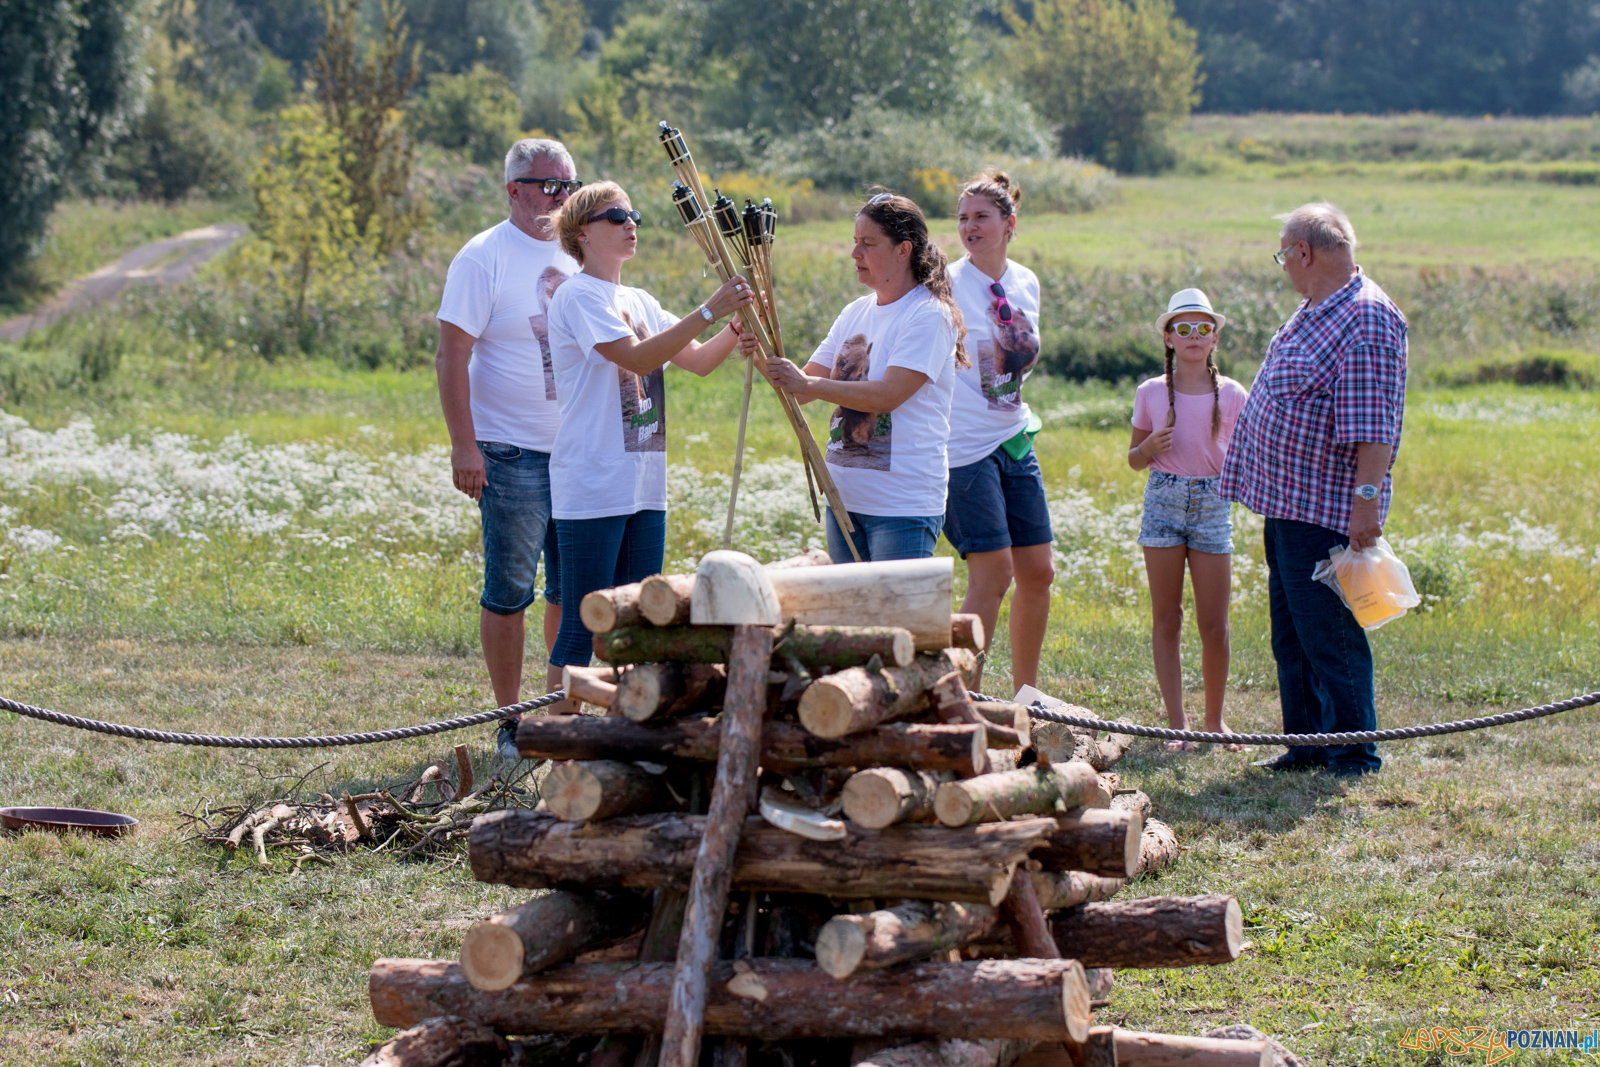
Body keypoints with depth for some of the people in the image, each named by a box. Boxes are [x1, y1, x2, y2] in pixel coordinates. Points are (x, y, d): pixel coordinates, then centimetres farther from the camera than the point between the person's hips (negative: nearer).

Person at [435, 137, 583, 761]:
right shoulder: (484, 258, -8)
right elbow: (451, 357, -11)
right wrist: (464, 446, -17)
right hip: (512, 455, -6)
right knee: (509, 592, -1)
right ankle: (511, 722, 6)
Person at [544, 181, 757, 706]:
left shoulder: (639, 302, 17)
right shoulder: (578, 296, -9)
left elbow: (697, 361, 12)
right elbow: (638, 356, -21)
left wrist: (731, 337, -9)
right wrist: (709, 311, -23)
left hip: (644, 484, 8)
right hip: (592, 485, -8)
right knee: (583, 623, -6)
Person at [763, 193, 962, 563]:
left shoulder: (929, 316, -10)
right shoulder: (856, 313, 14)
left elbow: (889, 394, -20)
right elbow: (803, 388, 12)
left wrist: (808, 384, -23)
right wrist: (767, 358, -7)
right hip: (845, 499, 8)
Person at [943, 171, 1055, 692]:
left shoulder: (1025, 283, 8)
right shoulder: (947, 284, -11)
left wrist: (1026, 352, 5)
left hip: (1014, 440, 7)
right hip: (965, 447, -7)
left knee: (1038, 571, 8)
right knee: (994, 572, -11)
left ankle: (1026, 692, 22)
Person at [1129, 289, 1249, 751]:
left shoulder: (1231, 395, 2)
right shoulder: (1151, 394, 3)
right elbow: (1134, 459, 10)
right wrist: (1150, 447, -11)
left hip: (1212, 505, 0)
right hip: (1163, 503, 0)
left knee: (1214, 625, 0)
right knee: (1166, 620, 0)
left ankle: (1215, 720, 16)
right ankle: (1177, 724, 5)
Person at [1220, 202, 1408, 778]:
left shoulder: (1366, 319, -16)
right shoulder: (1313, 313, 15)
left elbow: (1374, 425, -23)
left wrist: (1367, 499, -27)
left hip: (1327, 513, -10)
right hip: (1289, 504, 10)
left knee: (1330, 635, -7)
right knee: (1292, 636, 15)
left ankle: (1353, 756, 0)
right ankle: (1306, 743, 24)